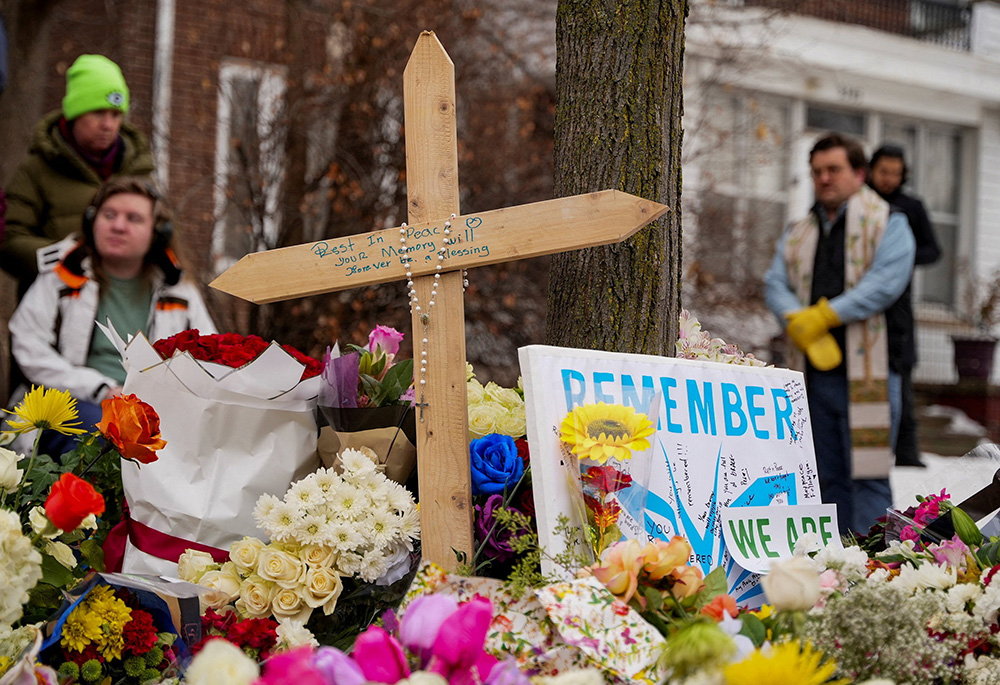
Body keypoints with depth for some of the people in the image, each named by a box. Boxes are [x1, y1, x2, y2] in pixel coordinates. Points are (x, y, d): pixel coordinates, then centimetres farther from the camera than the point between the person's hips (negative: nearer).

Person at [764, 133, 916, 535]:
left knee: (867, 472, -8)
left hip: (865, 369, -6)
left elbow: (885, 283, -12)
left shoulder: (887, 224, 2)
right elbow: (775, 284, 9)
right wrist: (796, 321, -13)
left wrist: (824, 315, -17)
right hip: (816, 371, 6)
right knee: (827, 473, 11)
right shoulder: (798, 235, 19)